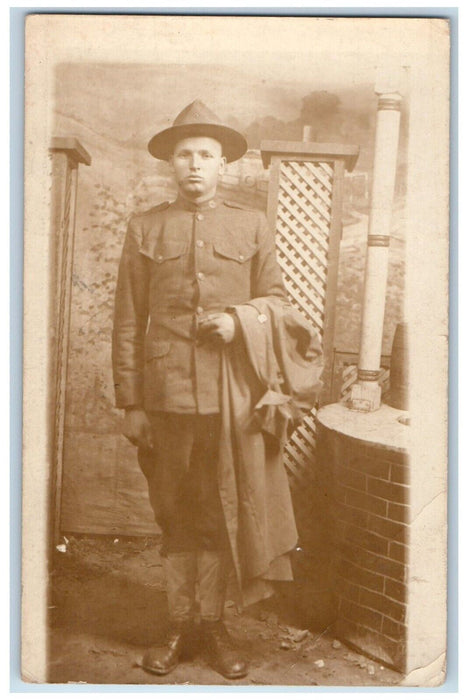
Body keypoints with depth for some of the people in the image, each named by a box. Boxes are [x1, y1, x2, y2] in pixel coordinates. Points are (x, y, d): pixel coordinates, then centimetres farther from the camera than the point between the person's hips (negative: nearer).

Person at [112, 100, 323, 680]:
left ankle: (214, 622, 23)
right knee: (175, 515, 9)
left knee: (225, 513, 7)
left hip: (234, 395, 0)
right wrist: (130, 403, 0)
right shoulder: (145, 229, 6)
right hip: (167, 393, 0)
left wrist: (240, 320, -10)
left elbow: (277, 299, 12)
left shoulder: (252, 226, 8)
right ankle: (179, 624, 24)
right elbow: (128, 323, 4)